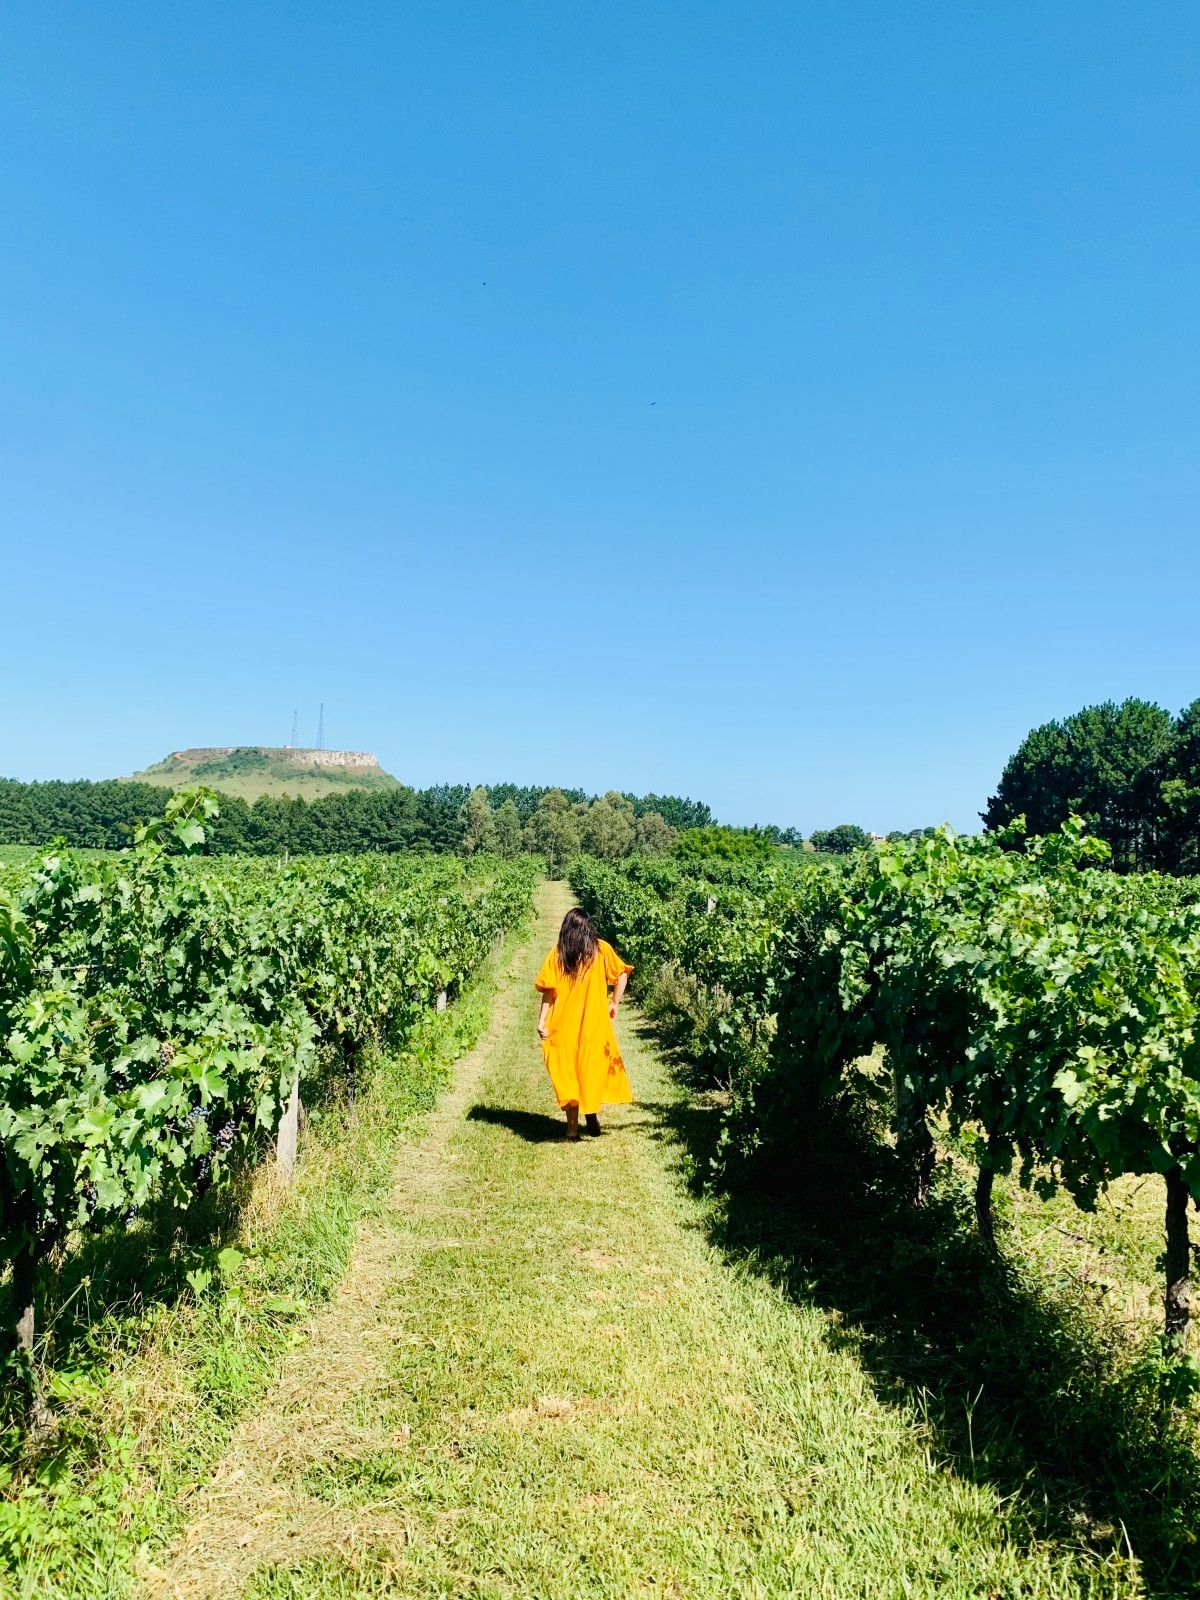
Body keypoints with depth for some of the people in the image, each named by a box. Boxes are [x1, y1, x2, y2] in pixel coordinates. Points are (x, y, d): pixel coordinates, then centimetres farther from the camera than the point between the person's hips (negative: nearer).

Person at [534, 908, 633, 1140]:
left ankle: (572, 1126, 11)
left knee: (567, 1071, 9)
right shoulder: (601, 949, -1)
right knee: (593, 1067, 17)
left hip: (563, 1024, 0)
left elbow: (548, 990, -7)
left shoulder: (557, 954, -2)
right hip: (594, 1022, 0)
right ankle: (592, 1114, 13)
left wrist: (542, 1020, -5)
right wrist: (614, 1003, 4)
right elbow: (622, 974, -6)